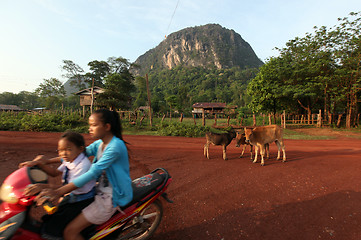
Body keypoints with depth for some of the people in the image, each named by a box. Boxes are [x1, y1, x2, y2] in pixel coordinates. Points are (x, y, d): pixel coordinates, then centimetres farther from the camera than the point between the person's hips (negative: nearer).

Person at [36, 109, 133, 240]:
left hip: (112, 198, -9)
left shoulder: (116, 146, -25)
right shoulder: (99, 144, 4)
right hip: (101, 190, 9)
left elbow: (93, 173, -30)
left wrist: (58, 192, -30)